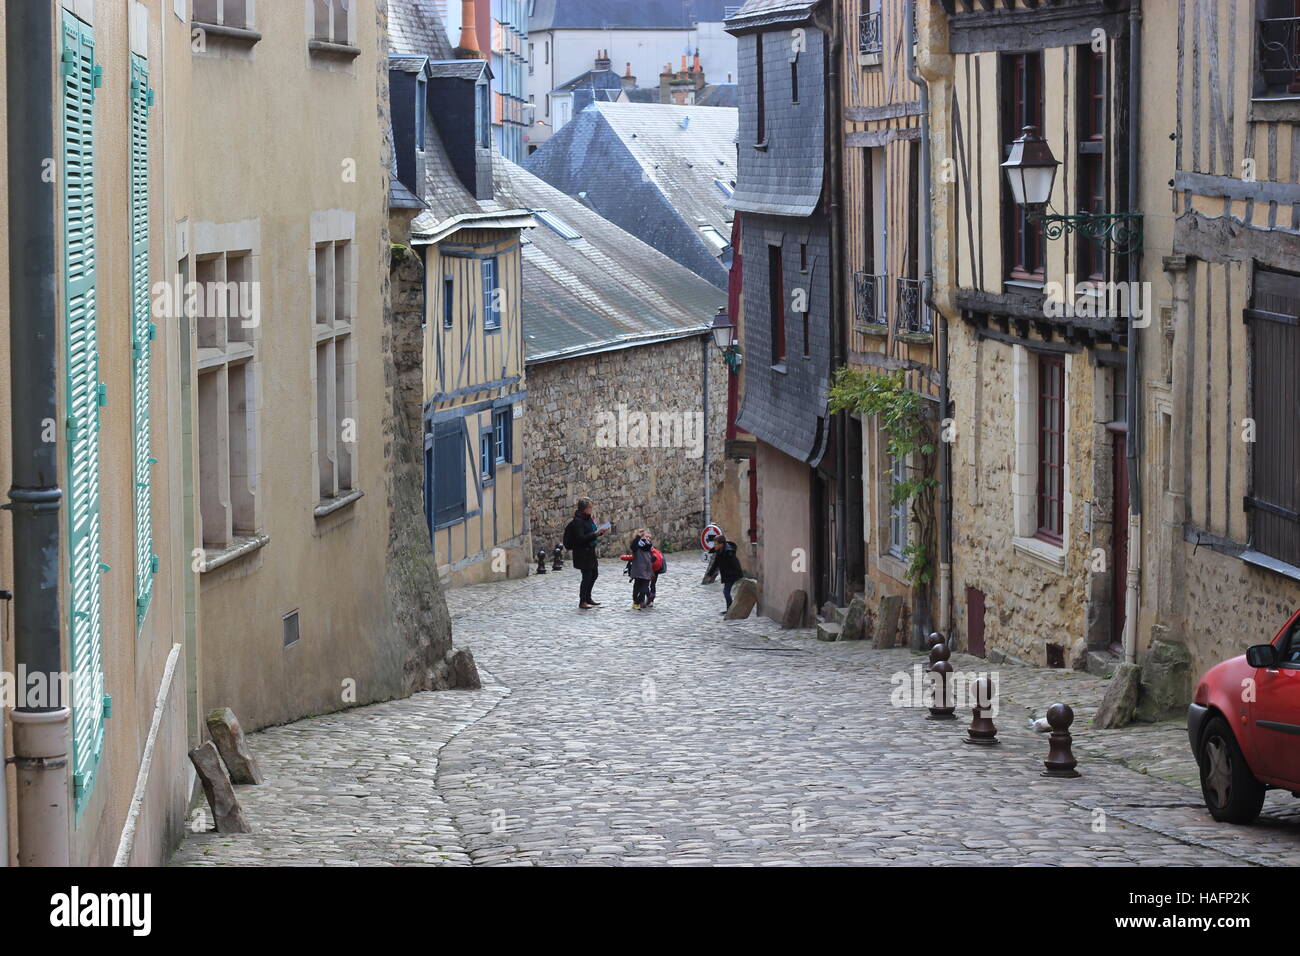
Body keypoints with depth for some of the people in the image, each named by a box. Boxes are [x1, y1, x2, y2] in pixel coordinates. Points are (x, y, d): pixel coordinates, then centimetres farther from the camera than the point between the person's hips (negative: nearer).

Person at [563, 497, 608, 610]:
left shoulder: (588, 519, 10)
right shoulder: (578, 521, -18)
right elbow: (581, 538, -23)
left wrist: (600, 532, 4)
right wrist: (595, 534, -24)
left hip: (590, 552, 10)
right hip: (582, 553, -10)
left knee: (594, 574, 18)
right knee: (587, 576, -6)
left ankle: (588, 598, 32)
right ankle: (582, 602, 4)